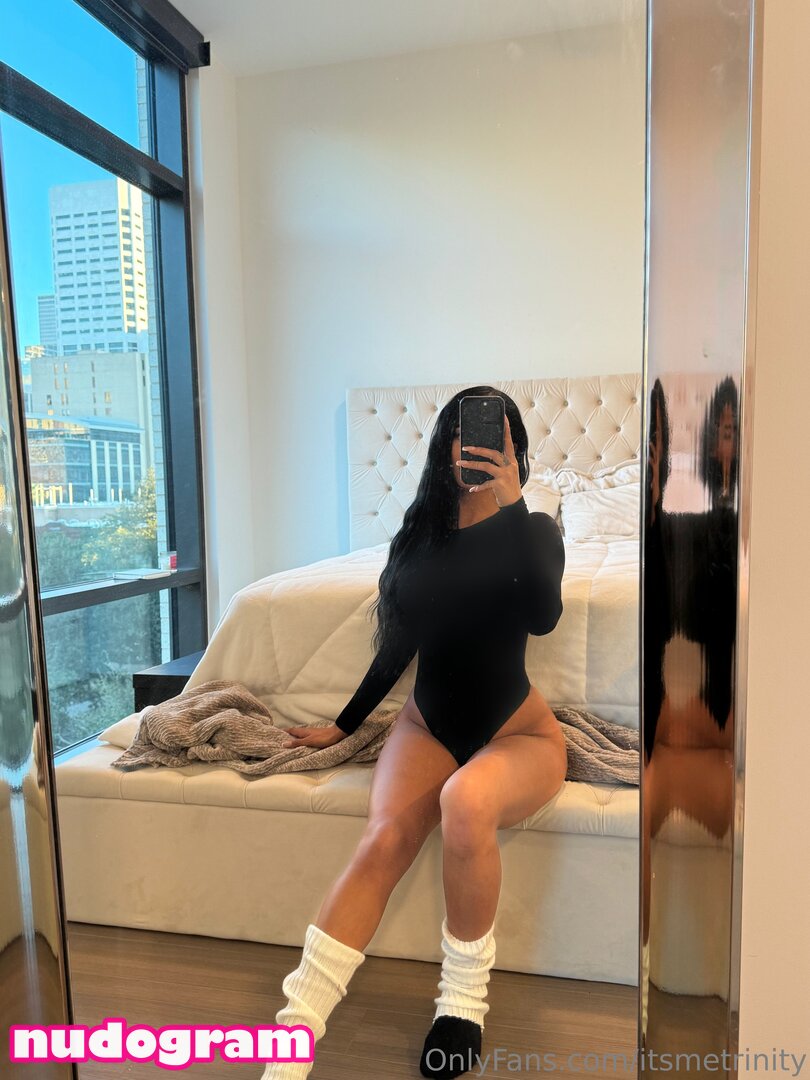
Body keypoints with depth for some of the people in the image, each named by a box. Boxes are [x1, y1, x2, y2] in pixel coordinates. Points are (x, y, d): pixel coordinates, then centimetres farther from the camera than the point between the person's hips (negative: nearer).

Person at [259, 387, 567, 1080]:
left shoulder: (532, 530, -3)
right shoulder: (422, 530, 7)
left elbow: (543, 617, -24)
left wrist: (512, 504, -23)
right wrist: (343, 725, 17)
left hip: (517, 732, -2)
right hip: (429, 721, 3)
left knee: (465, 803, -36)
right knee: (384, 841, -26)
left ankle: (465, 998, -12)